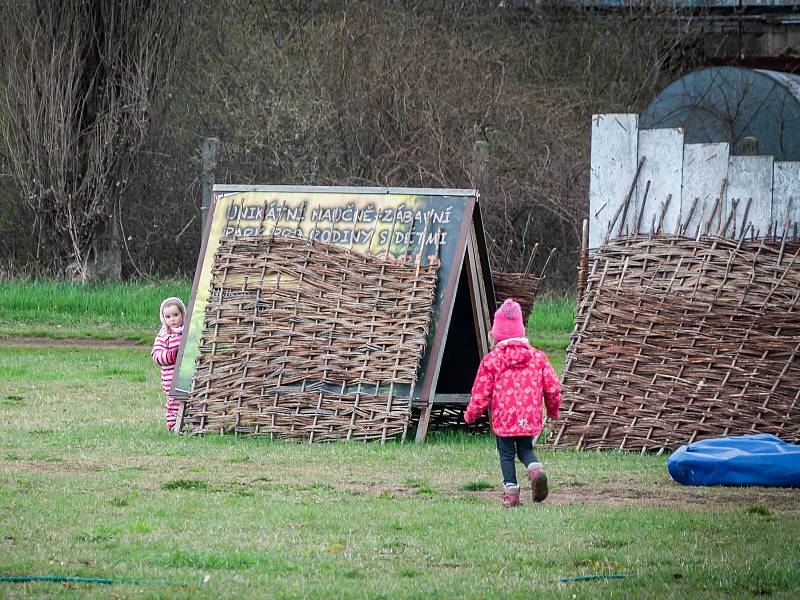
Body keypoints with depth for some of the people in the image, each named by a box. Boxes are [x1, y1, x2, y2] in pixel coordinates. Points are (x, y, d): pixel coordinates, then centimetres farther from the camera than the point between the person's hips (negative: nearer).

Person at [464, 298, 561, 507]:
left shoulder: (491, 360, -6)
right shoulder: (537, 357, 3)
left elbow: (481, 394, -2)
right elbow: (553, 387, 3)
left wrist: (470, 415, 15)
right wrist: (553, 410, 22)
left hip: (504, 419, -3)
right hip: (530, 417, 3)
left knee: (506, 454, 10)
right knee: (525, 449, 18)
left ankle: (511, 492, 0)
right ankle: (535, 468, -13)